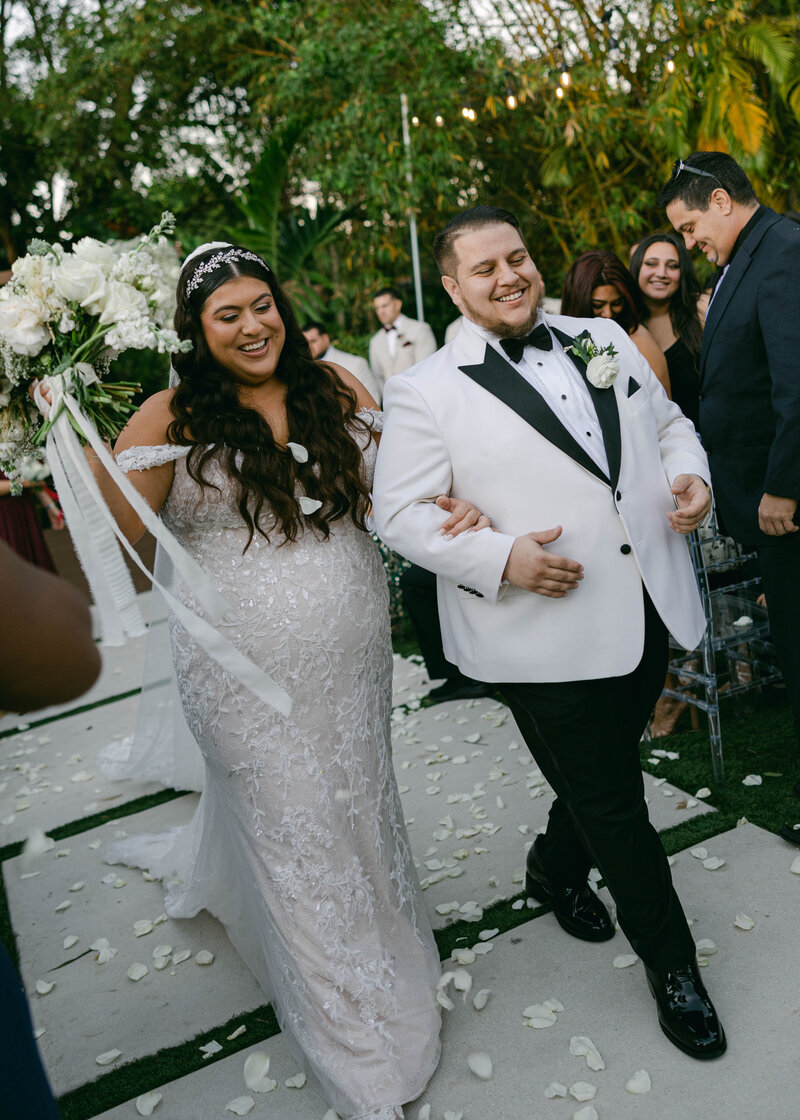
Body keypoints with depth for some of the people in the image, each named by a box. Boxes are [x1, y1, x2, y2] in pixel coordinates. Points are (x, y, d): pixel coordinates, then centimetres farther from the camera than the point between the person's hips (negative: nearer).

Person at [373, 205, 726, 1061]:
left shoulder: (603, 340, 8)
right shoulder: (426, 392, -8)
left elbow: (668, 421, 17)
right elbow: (400, 512, -10)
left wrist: (690, 475, -5)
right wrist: (500, 557, -23)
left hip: (646, 616, 6)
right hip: (547, 639, -5)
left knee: (603, 774, 23)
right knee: (613, 803, 8)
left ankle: (556, 870, 54)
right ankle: (671, 963, 31)